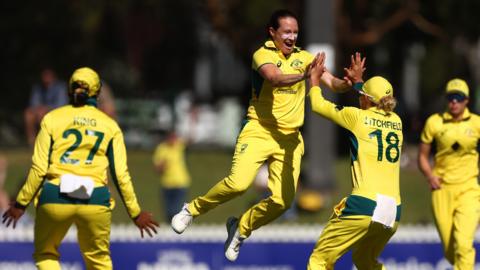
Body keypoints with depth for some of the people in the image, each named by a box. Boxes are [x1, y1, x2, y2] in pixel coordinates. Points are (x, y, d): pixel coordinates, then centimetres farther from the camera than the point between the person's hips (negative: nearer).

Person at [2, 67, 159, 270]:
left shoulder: (52, 119, 4)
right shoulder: (110, 125, 8)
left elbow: (39, 168, -1)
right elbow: (121, 174, 4)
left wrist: (21, 203, 8)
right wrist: (135, 213, 12)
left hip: (55, 199, -1)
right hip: (95, 200, 1)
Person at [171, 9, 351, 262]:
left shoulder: (304, 58, 8)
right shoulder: (263, 54, -6)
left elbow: (331, 81, -2)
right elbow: (275, 78, -26)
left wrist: (346, 84, -25)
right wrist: (303, 75, -44)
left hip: (289, 137, 4)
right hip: (259, 131, -4)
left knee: (282, 200, -8)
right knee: (238, 183, -23)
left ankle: (241, 227, 19)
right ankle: (192, 210, 4)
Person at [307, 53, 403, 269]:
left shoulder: (357, 117, 0)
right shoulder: (396, 121, 14)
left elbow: (318, 105, 15)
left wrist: (315, 78, 31)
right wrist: (358, 81, 49)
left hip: (364, 205, -6)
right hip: (393, 212, 6)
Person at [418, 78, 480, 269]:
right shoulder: (434, 122, 1)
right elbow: (422, 155, 8)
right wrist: (429, 175, -8)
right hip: (442, 189, 1)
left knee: (463, 243, -20)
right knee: (449, 250, 5)